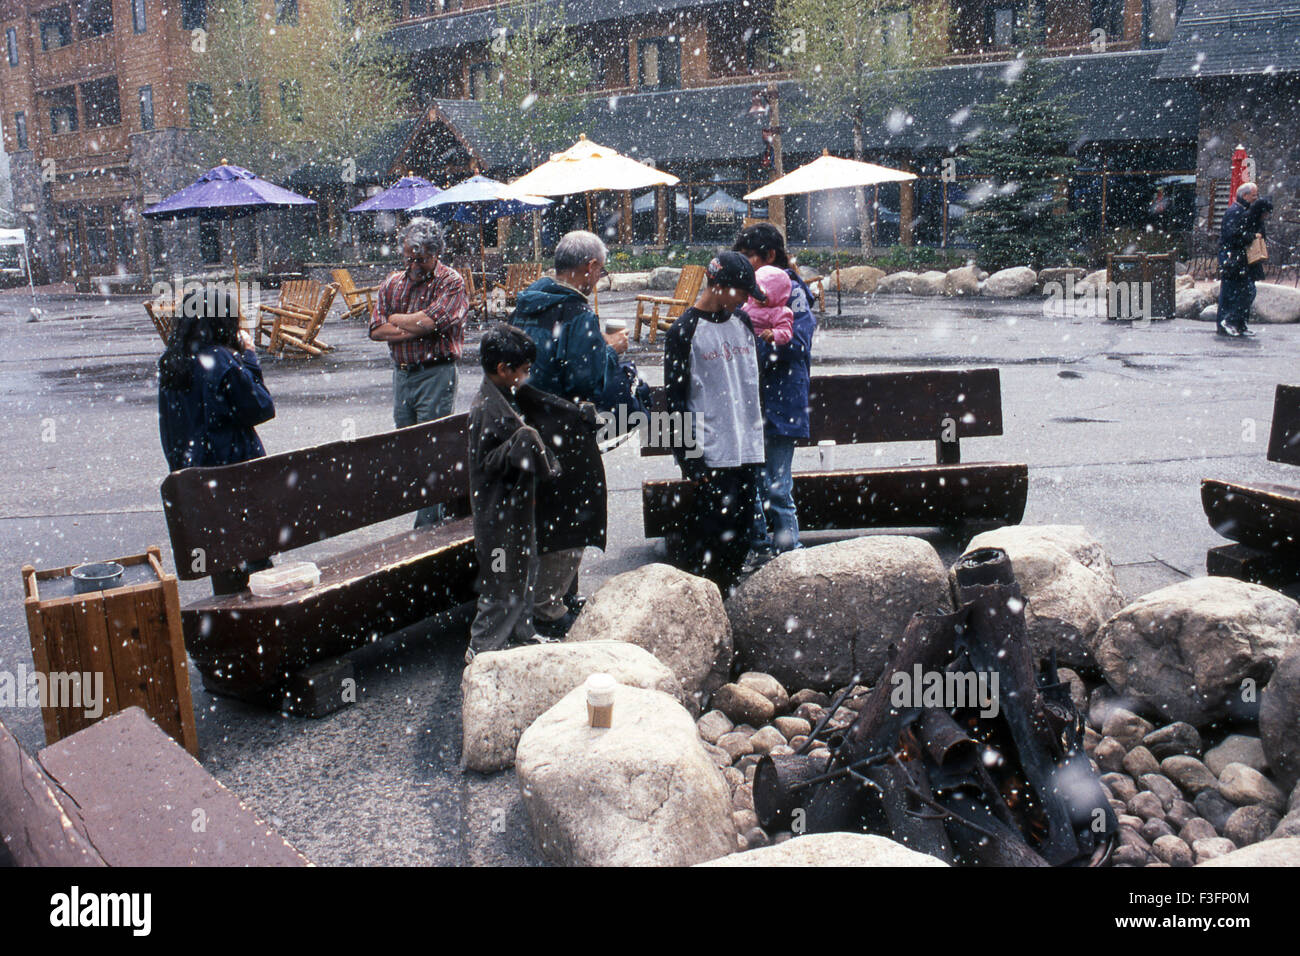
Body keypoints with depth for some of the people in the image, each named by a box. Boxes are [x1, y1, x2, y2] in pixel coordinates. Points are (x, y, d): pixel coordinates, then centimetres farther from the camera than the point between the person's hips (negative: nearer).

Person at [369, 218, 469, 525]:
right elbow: (376, 330, 3)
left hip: (436, 375, -6)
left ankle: (429, 524, -4)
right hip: (401, 373, 6)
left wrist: (395, 319, -1)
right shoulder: (392, 283, 13)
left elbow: (428, 321, -18)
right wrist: (415, 329, -9)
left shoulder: (451, 282, -4)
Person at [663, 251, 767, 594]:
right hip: (711, 459, -6)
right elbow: (674, 400, -8)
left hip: (748, 452, 6)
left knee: (739, 538, 10)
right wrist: (690, 462, -11)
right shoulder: (684, 332, -7)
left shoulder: (743, 322, 13)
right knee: (710, 532, -7)